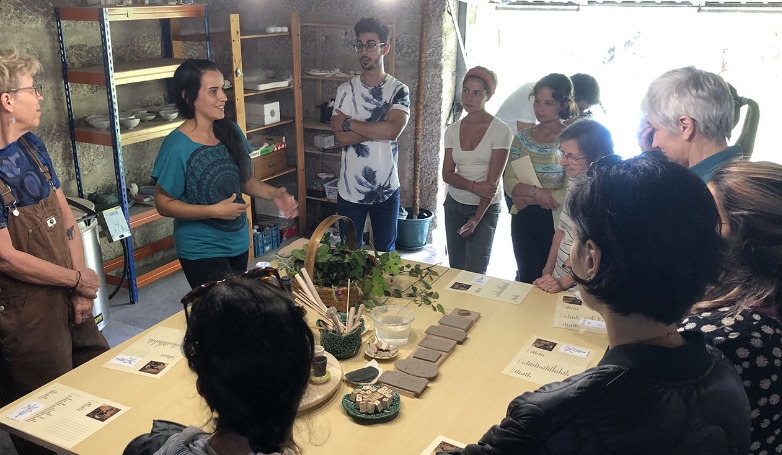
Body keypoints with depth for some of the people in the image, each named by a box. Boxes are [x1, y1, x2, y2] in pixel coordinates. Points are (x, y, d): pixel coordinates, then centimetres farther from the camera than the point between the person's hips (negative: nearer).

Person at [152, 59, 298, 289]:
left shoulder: (231, 131, -2)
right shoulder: (177, 146, -19)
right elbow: (164, 204, -15)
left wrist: (273, 193, -8)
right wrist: (215, 211, -23)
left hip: (239, 243, 6)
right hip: (201, 251, -6)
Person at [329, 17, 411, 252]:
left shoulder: (399, 90, -4)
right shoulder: (346, 90, -3)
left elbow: (393, 130, -22)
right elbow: (342, 137, -15)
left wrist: (349, 122, -17)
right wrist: (382, 125, -18)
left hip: (387, 190, 0)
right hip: (351, 190, 1)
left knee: (385, 253, 16)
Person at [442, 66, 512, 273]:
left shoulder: (500, 130, -10)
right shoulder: (452, 130, 4)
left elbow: (493, 181, -13)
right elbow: (447, 174, -1)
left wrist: (476, 219, -18)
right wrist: (474, 186, -19)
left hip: (485, 208, -4)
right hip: (454, 205, 4)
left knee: (474, 275, -6)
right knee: (455, 269, 9)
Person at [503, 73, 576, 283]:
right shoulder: (522, 137, 6)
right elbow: (509, 182, -3)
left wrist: (527, 199, -12)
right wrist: (536, 192, -20)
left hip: (555, 221, -4)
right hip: (523, 221, 4)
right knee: (524, 277, 17)